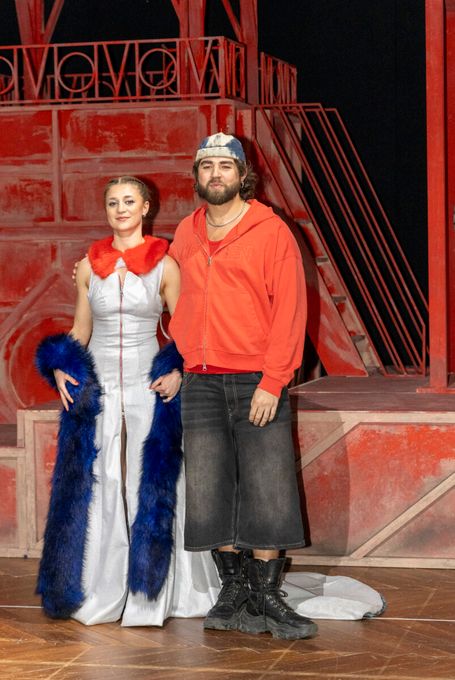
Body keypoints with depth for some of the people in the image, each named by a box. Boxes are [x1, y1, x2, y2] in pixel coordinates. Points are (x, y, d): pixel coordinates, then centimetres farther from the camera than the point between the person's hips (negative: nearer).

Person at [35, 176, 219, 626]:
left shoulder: (164, 265, -1)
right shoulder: (89, 266, 7)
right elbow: (79, 331, 14)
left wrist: (178, 372, -15)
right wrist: (61, 368, -2)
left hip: (148, 386, -2)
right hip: (96, 386, 3)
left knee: (151, 487, -2)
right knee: (96, 487, 2)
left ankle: (150, 595, 8)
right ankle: (100, 595, 12)